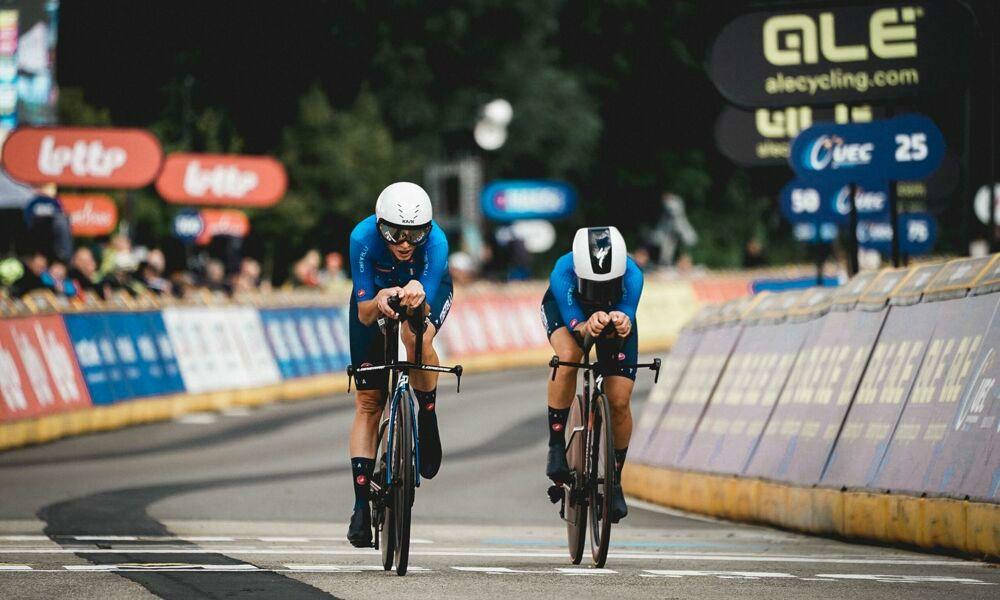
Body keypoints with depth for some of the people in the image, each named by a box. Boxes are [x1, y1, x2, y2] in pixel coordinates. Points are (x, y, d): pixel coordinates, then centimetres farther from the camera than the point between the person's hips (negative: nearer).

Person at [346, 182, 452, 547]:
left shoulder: (435, 241, -37)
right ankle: (362, 504, 1)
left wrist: (416, 296, -63)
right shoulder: (363, 238, -35)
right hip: (376, 292, 1)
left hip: (428, 291, -1)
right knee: (367, 401, -3)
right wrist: (379, 302, -56)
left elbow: (425, 308, -41)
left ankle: (428, 421, -12)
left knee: (417, 338, -37)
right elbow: (363, 314, -34)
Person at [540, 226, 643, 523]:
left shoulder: (631, 275, -38)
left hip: (617, 313, 2)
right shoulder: (563, 273, -40)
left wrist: (621, 323, -64)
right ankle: (556, 445, -20)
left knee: (620, 401, -9)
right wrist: (588, 327, -64)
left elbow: (628, 313, -40)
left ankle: (615, 479, 12)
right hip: (566, 309, -2)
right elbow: (574, 325, -40)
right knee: (568, 356, -36)